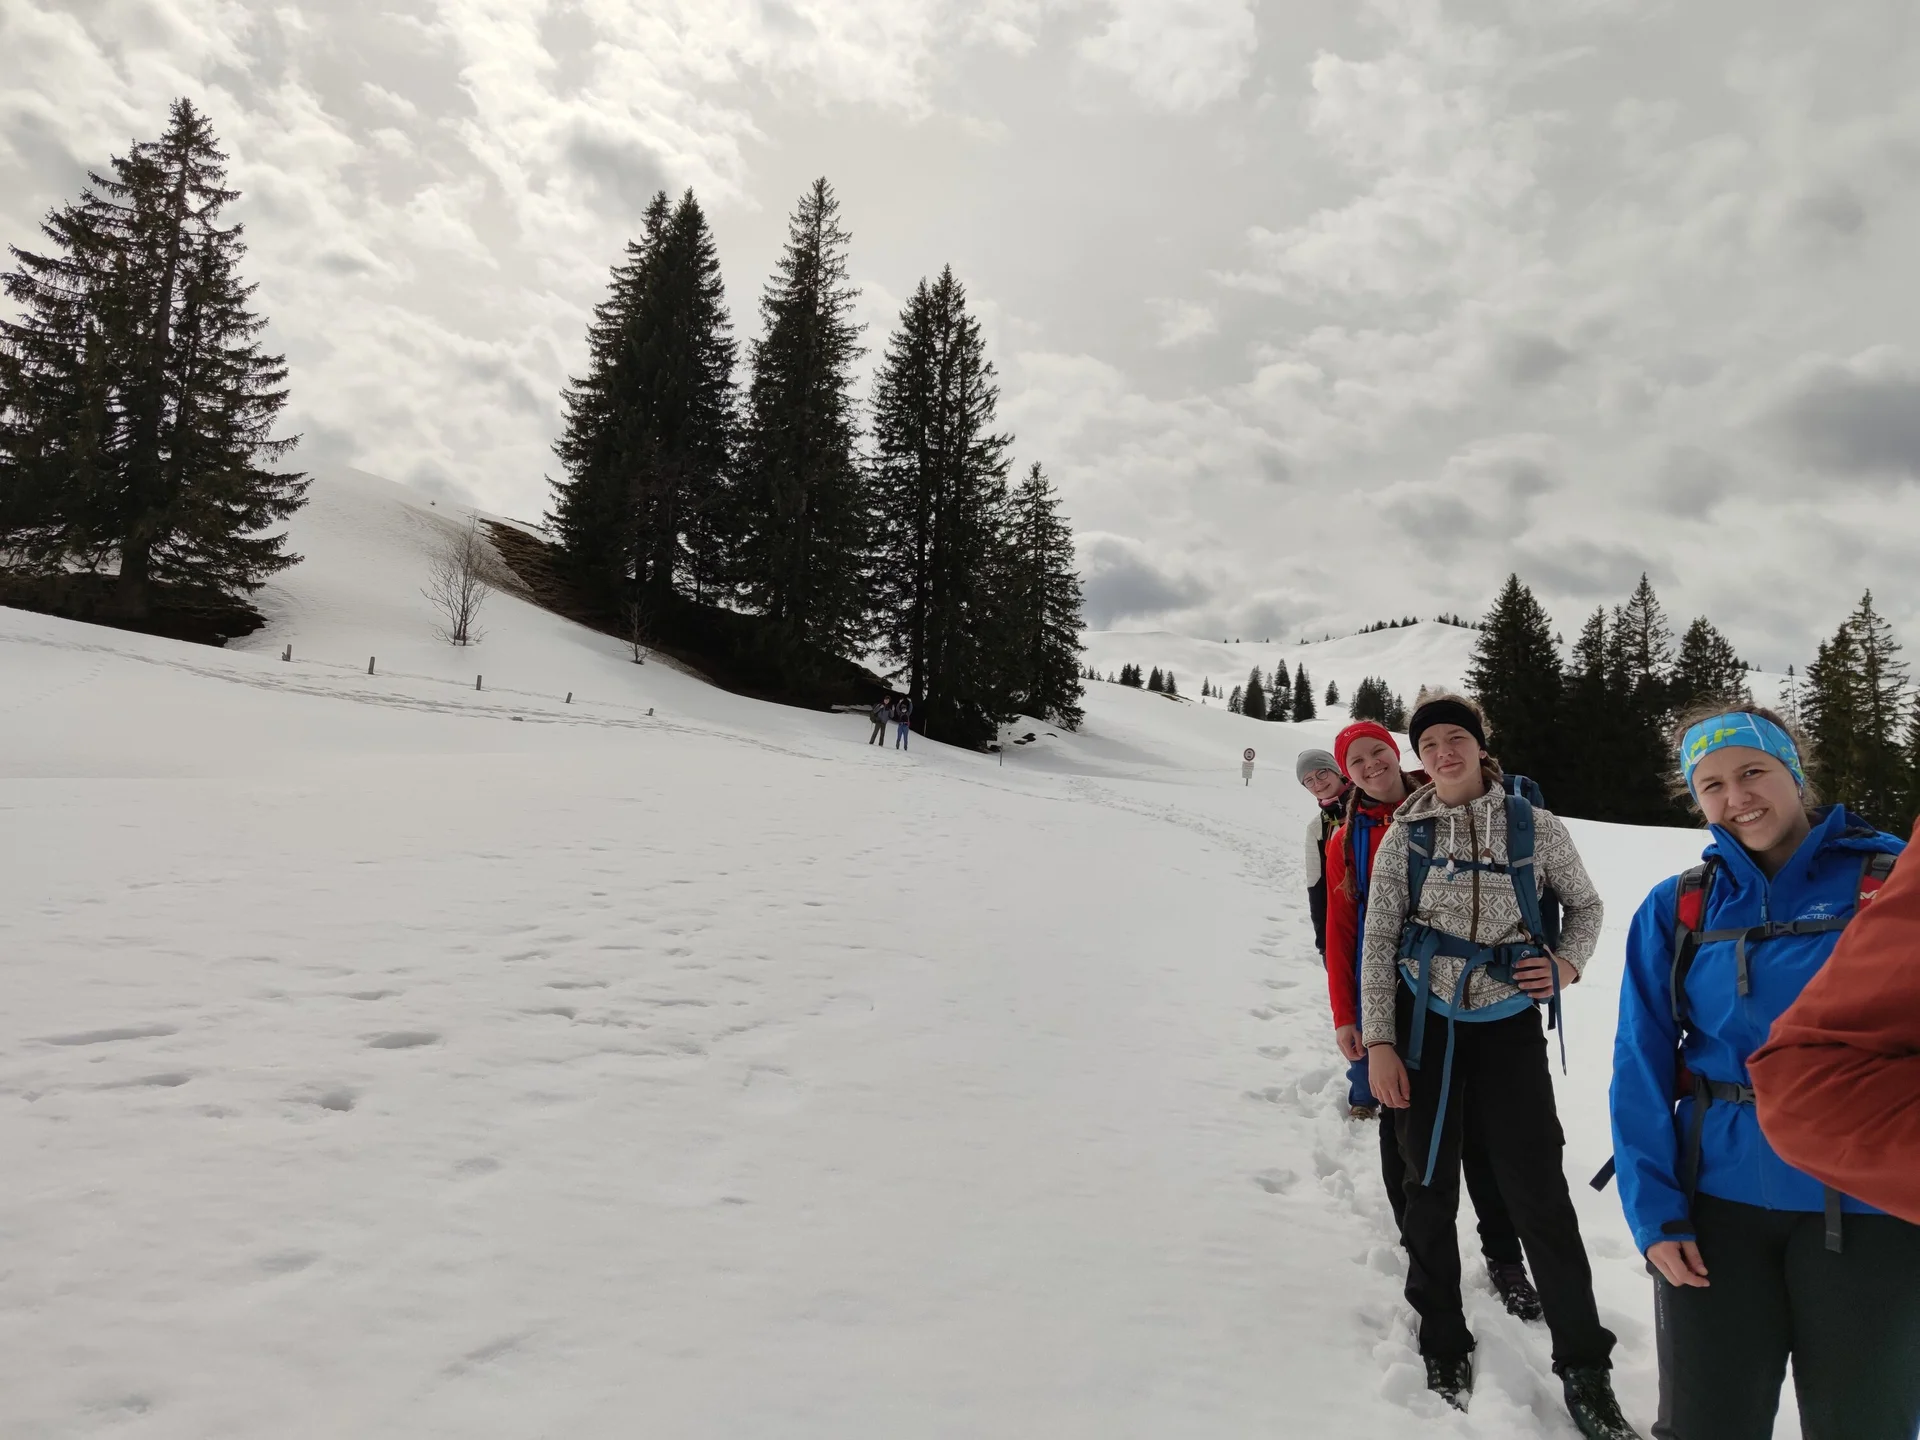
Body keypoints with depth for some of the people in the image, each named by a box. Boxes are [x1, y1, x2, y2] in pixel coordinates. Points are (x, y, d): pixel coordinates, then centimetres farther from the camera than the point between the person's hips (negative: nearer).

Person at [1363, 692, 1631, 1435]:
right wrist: (1378, 1042, -8)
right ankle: (1444, 1343, 29)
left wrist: (1568, 963, -6)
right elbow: (1378, 941, -2)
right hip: (1424, 1026, 1)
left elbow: (1586, 905, 13)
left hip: (1508, 1025, 0)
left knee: (1539, 1193, 1)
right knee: (1431, 1187, 10)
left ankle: (1583, 1366, 18)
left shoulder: (1536, 828, -2)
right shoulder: (1404, 836, -2)